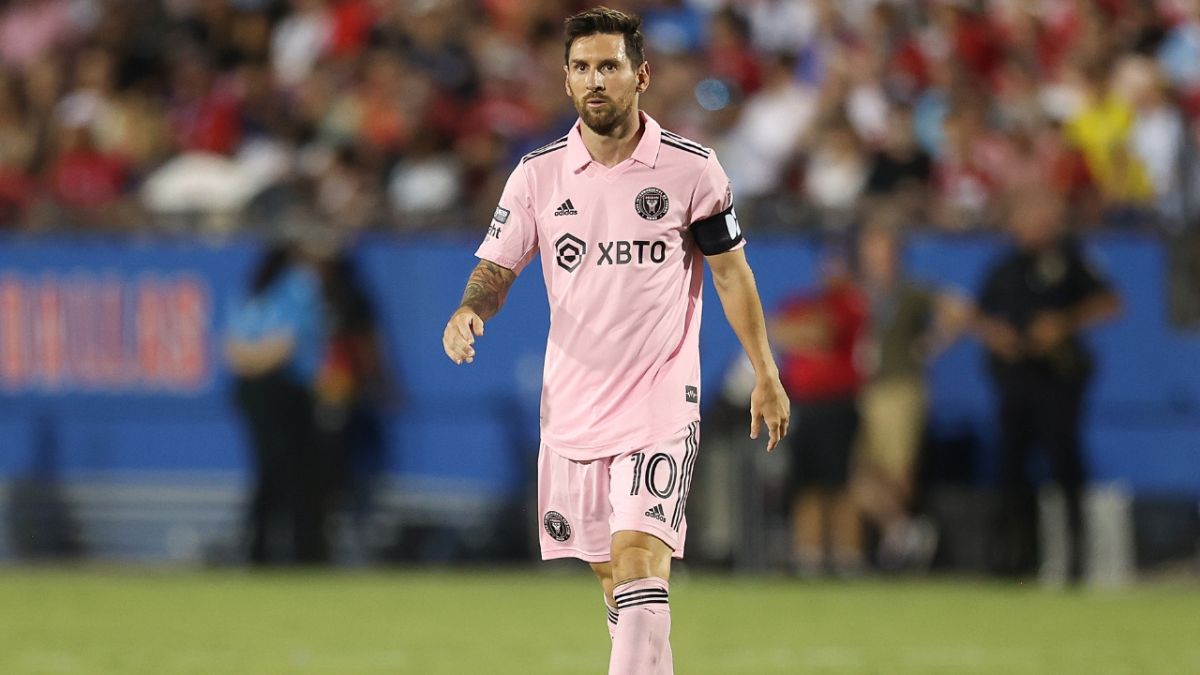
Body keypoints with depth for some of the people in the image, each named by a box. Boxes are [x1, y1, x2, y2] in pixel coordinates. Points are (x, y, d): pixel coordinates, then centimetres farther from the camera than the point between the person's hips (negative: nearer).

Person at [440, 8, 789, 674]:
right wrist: (469, 311, -17)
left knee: (639, 562, -19)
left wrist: (766, 375, 8)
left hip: (661, 403, -4)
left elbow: (730, 270, 5)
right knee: (609, 572, 11)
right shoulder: (538, 174, 2)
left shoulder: (691, 168, -4)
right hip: (571, 406, 4)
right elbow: (497, 268, 6)